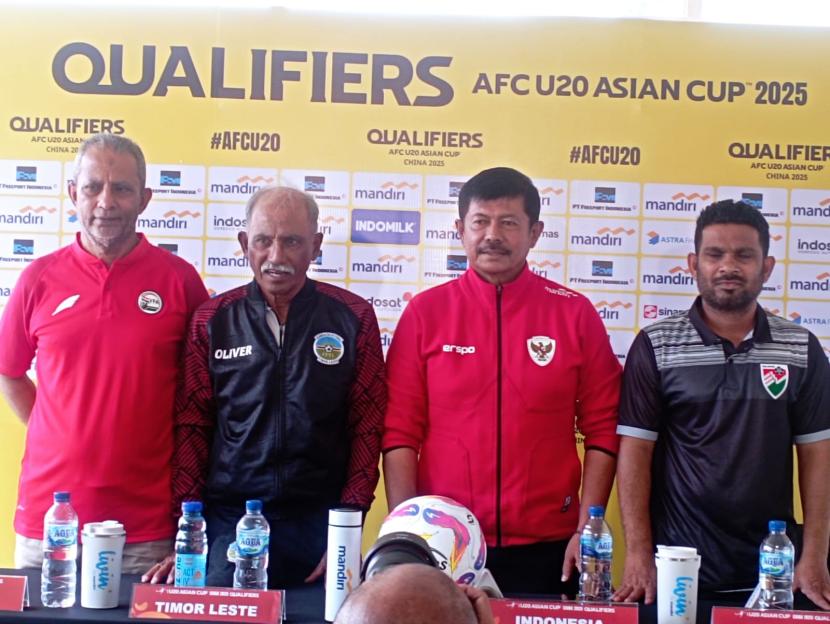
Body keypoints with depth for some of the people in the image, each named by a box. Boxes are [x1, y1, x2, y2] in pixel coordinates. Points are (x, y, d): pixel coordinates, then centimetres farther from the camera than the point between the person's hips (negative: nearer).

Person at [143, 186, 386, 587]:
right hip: (228, 520, 1)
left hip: (321, 521, 0)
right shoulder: (212, 321, 3)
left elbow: (367, 427, -1)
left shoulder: (353, 318, 0)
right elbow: (192, 428, 3)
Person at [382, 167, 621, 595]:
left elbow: (602, 431, 1)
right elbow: (400, 432, -1)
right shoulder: (425, 312, 0)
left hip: (547, 549, 0)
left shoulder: (576, 314, 0)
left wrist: (588, 528, -4)